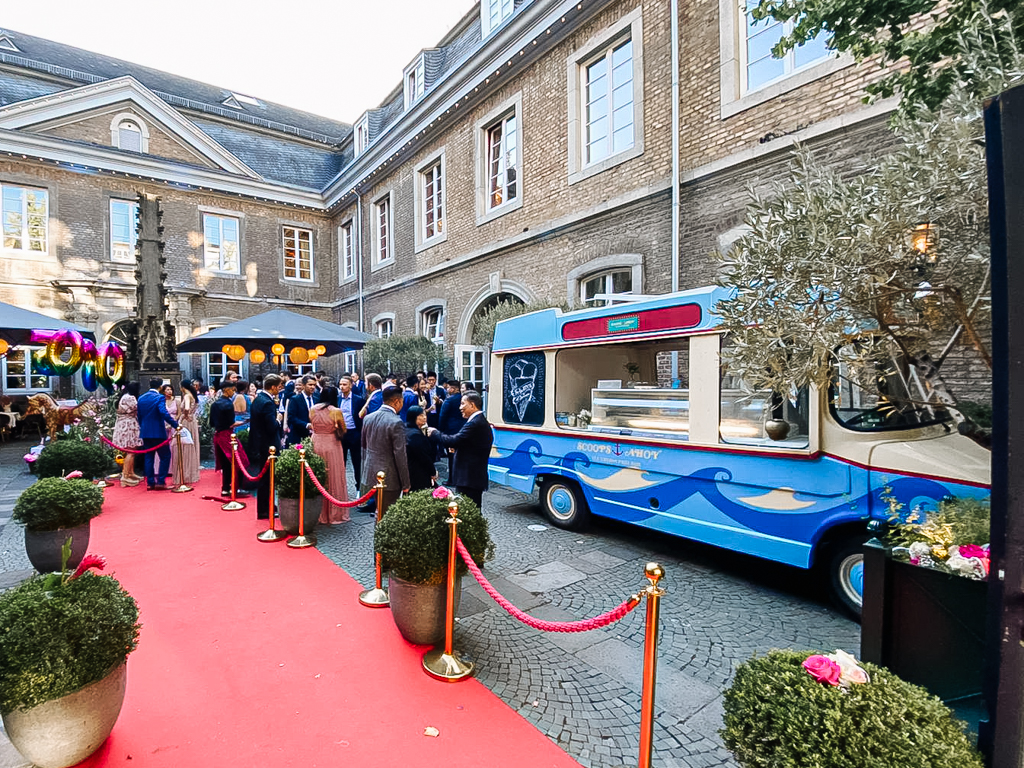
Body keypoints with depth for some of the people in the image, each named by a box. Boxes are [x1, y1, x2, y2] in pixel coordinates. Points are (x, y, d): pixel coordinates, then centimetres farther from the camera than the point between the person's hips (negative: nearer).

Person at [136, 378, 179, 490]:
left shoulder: (141, 398, 10)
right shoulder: (159, 398, -12)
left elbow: (139, 416, 15)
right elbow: (164, 413, -25)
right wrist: (175, 425, -24)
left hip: (145, 432, 7)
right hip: (158, 432, -7)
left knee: (149, 458, 11)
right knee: (165, 457, 2)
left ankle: (150, 483, 14)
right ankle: (161, 481, -2)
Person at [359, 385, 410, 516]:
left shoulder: (368, 418, 3)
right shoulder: (396, 423, -20)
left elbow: (363, 446, 14)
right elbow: (400, 456, -19)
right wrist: (405, 483, -11)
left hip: (370, 475, 7)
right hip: (389, 479, -7)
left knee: (380, 512, 21)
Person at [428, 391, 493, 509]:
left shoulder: (474, 424, -18)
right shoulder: (481, 421, 15)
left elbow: (453, 441, -21)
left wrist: (434, 433, -7)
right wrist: (456, 447, 2)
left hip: (468, 478, -11)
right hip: (476, 476, 11)